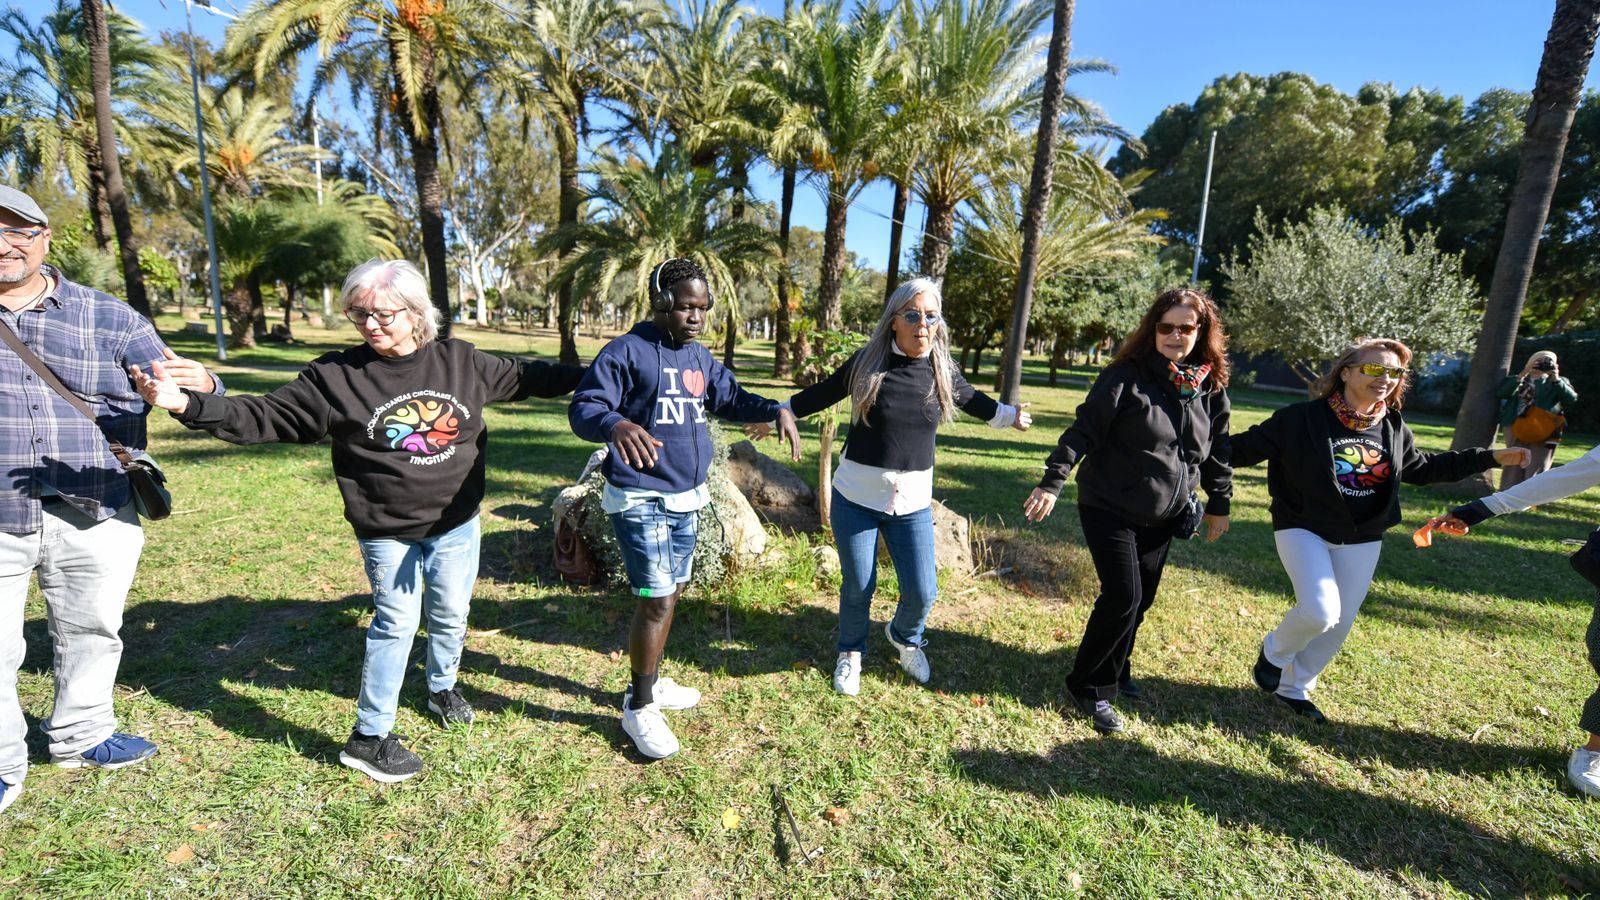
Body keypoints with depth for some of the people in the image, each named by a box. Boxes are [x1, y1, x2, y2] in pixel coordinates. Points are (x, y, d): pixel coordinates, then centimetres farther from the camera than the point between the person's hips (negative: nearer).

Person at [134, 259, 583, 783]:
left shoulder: (461, 361, -4)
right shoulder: (335, 376, -9)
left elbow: (523, 378, 8)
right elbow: (265, 417, -8)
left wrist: (587, 375, 10)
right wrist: (188, 404, -23)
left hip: (456, 524, 3)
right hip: (386, 531, -2)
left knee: (450, 615, 16)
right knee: (396, 623, 3)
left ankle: (443, 687, 44)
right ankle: (370, 737, 20)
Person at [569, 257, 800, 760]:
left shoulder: (700, 358, 10)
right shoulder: (627, 352, -13)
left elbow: (729, 398, 16)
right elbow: (583, 408, -19)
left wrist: (776, 410, -3)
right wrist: (616, 425, -41)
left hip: (686, 499, 8)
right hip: (641, 501, -8)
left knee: (671, 593, 18)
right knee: (657, 600, -7)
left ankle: (650, 680, 38)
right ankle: (639, 708, 13)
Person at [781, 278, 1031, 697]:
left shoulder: (943, 371, -1)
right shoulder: (866, 363, -8)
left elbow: (971, 399, 20)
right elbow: (818, 395, 5)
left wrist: (1009, 415, 24)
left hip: (913, 503, 2)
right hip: (855, 496, -2)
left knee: (922, 591, 3)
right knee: (858, 588, 8)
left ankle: (905, 638, 39)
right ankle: (851, 653, 37)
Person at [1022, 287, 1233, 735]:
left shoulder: (1211, 386, 3)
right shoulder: (1126, 377, -14)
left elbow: (1217, 448, 12)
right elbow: (1083, 431, -17)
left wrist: (1219, 504, 17)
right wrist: (1051, 482, -24)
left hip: (1161, 515, 6)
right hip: (1109, 508, -5)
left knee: (1142, 599, 13)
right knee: (1122, 598, -10)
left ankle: (1115, 672, 35)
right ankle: (1090, 688, 9)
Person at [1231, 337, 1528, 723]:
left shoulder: (1393, 428, 2)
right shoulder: (1302, 418, -18)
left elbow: (1422, 467, 19)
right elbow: (1246, 447, -17)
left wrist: (1490, 458, 15)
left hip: (1361, 541, 6)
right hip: (1303, 529, -6)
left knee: (1339, 626, 11)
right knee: (1319, 612, -23)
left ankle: (1294, 688, 30)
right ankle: (1274, 653, 9)